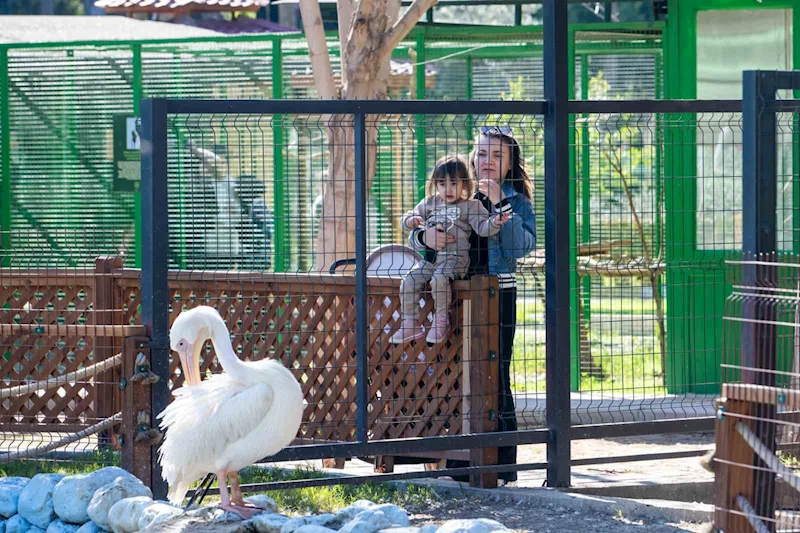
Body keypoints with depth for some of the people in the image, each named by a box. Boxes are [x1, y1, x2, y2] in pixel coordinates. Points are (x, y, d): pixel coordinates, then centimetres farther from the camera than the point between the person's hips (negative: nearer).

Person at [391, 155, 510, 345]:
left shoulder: (470, 206, 4)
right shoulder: (429, 203, 17)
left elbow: (483, 227, -6)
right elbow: (406, 220, 17)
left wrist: (495, 222, -28)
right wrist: (411, 220, -8)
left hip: (455, 257, -5)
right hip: (430, 257, 5)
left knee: (439, 278, -33)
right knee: (409, 281, -12)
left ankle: (441, 321, -18)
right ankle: (410, 324, -4)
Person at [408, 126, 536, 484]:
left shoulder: (516, 200, 2)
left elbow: (523, 246, -15)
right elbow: (415, 238, 11)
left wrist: (500, 203, -20)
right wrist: (426, 237, -12)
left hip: (497, 294, -4)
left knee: (495, 376, -6)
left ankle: (501, 466, -1)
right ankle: (461, 463, 14)